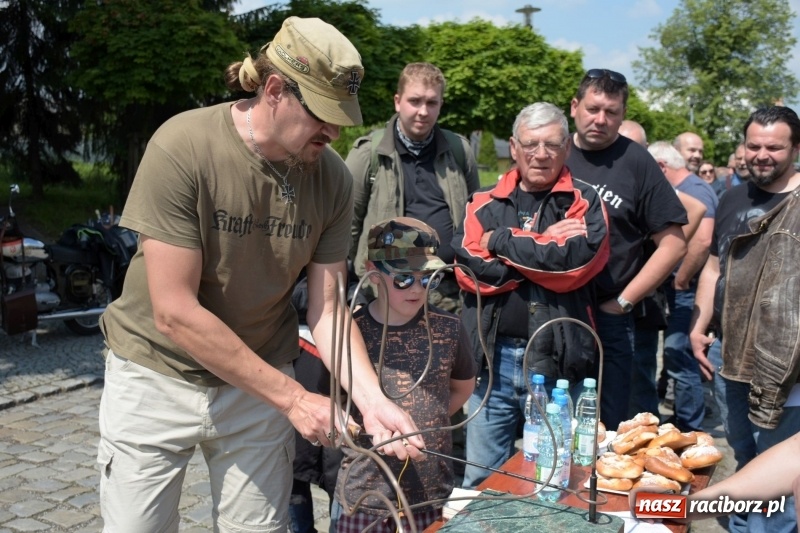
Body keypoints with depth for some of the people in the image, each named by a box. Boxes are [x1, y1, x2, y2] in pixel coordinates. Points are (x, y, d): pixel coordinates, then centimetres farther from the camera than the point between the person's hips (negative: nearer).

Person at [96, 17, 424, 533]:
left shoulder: (332, 176, -11)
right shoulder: (182, 148, -23)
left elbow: (327, 310, -7)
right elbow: (175, 313, -24)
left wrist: (372, 399, -22)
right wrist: (293, 397, -22)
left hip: (260, 378, 3)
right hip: (157, 374, -2)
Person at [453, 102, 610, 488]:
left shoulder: (584, 203, 3)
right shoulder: (485, 203, 8)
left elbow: (575, 262, -15)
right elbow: (468, 268, -8)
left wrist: (502, 242, -8)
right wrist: (543, 250, -14)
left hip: (557, 363, -2)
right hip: (492, 359, 2)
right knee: (479, 482, 13)